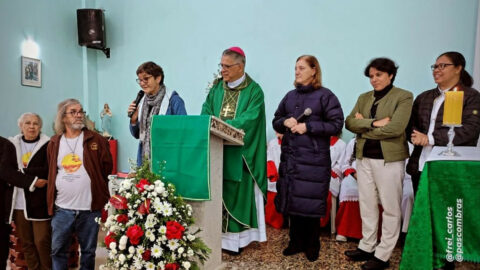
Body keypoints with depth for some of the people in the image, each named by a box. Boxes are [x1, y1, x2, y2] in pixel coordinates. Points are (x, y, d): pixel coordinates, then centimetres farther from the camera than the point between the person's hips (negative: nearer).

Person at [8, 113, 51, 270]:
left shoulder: (47, 145, -2)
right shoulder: (12, 144, 10)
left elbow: (47, 171, -11)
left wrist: (20, 171, -11)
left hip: (39, 202, -4)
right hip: (18, 202, 4)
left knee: (42, 242, -2)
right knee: (26, 243, 12)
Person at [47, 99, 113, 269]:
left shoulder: (96, 140, -3)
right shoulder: (54, 143, 7)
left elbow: (106, 168, 0)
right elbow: (51, 173, 14)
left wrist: (94, 185, 4)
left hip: (89, 208, -2)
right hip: (62, 208, 3)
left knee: (88, 251, 12)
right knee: (58, 250, 12)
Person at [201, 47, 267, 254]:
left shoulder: (254, 91, -2)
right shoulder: (217, 88, 13)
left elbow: (249, 119, -14)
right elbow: (205, 113, 9)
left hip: (240, 151, -4)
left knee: (237, 192, -1)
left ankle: (234, 237, 9)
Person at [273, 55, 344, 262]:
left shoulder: (325, 96, -2)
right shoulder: (290, 96, 15)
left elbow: (336, 124, -8)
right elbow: (276, 121, 19)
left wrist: (308, 127, -15)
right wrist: (285, 122, -4)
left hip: (314, 158, -5)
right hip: (289, 155, 5)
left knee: (311, 202, 0)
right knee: (291, 200, 9)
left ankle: (312, 245, 18)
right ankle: (296, 242, 25)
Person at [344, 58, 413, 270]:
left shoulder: (403, 97, -5)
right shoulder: (364, 98, 12)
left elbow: (396, 128, -18)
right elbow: (349, 122, -2)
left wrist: (363, 127, -9)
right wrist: (374, 123, -17)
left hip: (389, 159, -5)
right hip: (364, 157, 6)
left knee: (390, 208, 5)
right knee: (367, 205, 14)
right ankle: (367, 247, 28)